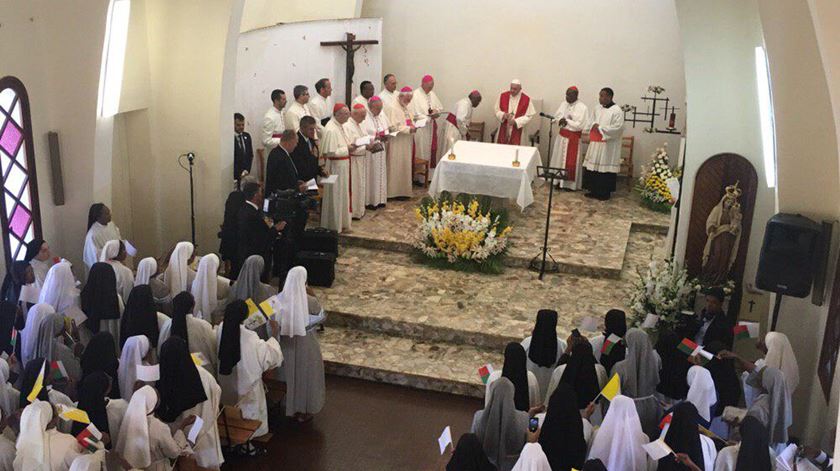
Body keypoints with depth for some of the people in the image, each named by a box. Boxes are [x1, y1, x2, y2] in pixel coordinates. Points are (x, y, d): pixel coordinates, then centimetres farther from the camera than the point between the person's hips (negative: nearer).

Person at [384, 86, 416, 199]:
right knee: (397, 167, -3)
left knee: (405, 166, 12)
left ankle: (403, 190, 19)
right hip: (397, 144, -9)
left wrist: (413, 125, 4)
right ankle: (396, 191, 5)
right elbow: (393, 127, -21)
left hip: (406, 143, 9)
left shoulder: (405, 107, 15)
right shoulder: (392, 108, -15)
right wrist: (409, 129, -22)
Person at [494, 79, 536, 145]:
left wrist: (515, 121, -19)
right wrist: (503, 115, -16)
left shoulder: (526, 99, -8)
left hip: (518, 131, -2)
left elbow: (528, 116, -7)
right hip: (503, 131, 2)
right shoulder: (502, 96, 0)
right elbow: (496, 110, 5)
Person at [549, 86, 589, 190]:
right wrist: (561, 120, -14)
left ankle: (570, 183, 9)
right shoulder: (563, 104, 5)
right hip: (562, 135, 6)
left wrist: (566, 121, -14)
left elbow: (580, 125, -19)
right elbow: (556, 116, 8)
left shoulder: (582, 107, -15)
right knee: (559, 157, 11)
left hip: (574, 137, -6)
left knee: (571, 161, 0)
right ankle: (559, 180, 22)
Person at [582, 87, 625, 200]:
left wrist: (600, 128, -15)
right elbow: (592, 122, 20)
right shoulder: (598, 108, 10)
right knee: (593, 167, 7)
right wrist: (594, 126, -4)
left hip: (608, 146, -7)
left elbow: (618, 128, -18)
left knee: (605, 169, -2)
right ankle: (594, 191, 18)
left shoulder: (617, 111, -11)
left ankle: (604, 193, 7)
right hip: (595, 143, 7)